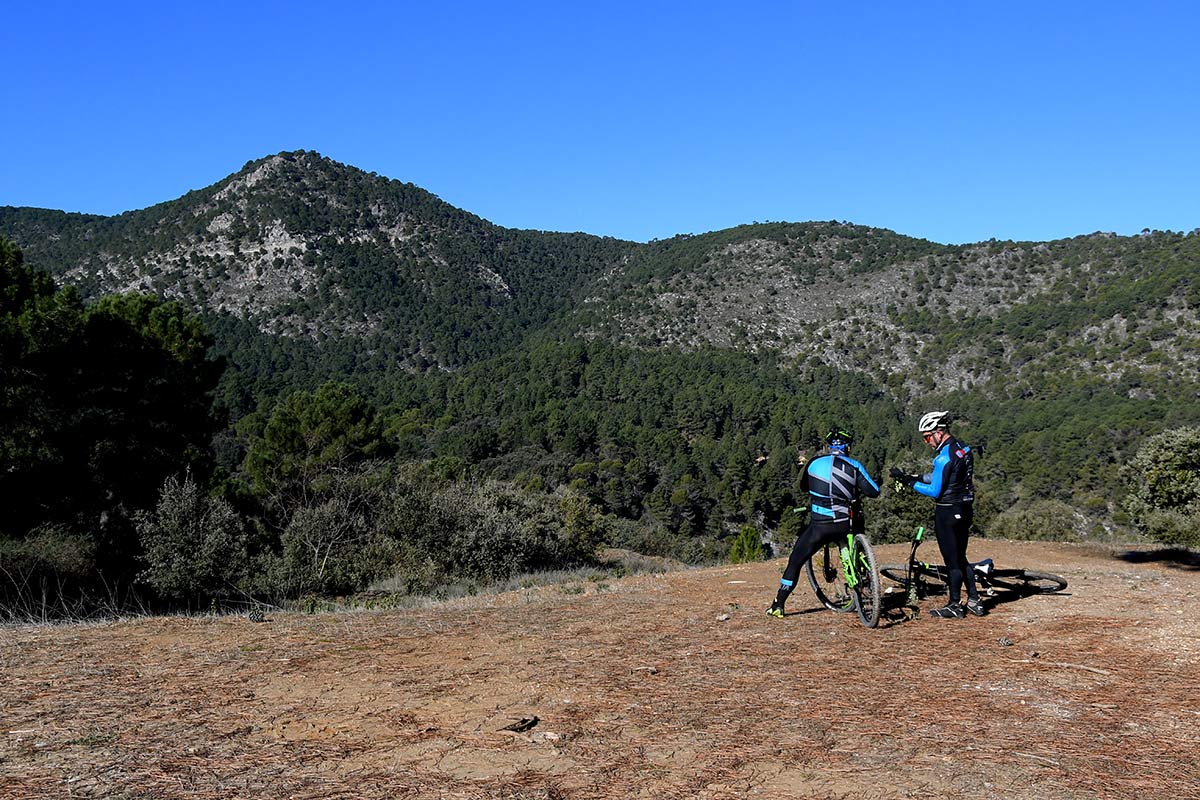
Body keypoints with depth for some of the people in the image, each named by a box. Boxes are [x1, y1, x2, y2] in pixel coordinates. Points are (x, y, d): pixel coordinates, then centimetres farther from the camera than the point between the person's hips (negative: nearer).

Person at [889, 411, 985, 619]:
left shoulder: (943, 457, -21)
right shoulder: (962, 449, 8)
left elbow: (935, 491, -18)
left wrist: (907, 481, -14)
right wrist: (915, 477, 7)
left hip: (947, 513, -9)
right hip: (964, 510, 9)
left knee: (952, 560, 1)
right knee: (961, 557, 18)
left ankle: (955, 606, 11)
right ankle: (974, 601, 21)